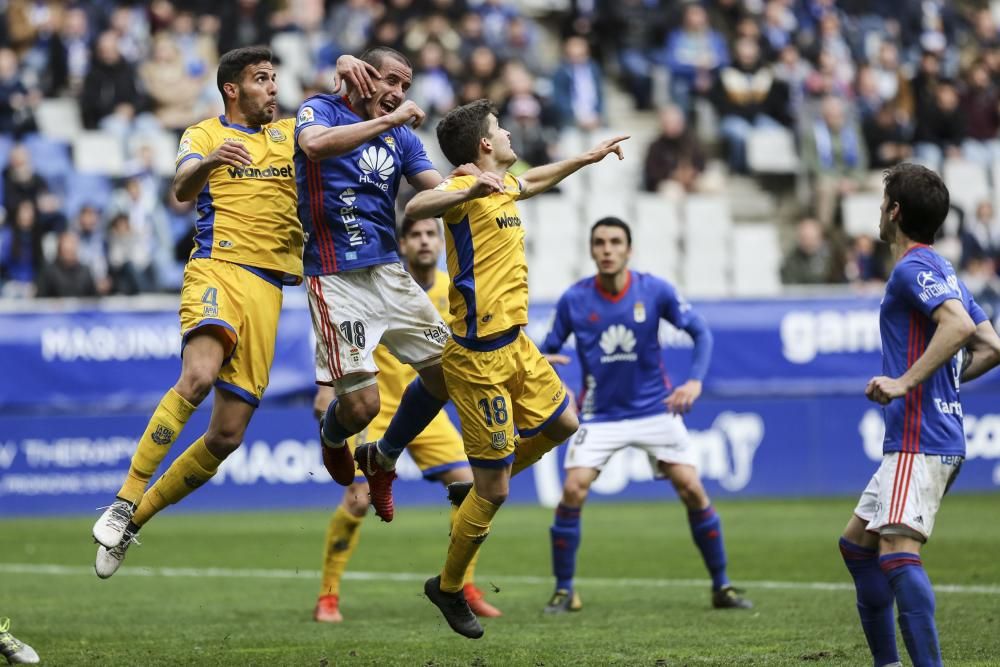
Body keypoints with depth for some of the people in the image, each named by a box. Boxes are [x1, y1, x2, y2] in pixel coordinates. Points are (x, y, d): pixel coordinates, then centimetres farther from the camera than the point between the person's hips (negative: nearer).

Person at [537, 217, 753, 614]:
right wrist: (539, 360, -23)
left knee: (691, 489, -8)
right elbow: (549, 348, 1)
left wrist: (695, 381, -18)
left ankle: (721, 587, 6)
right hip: (600, 414, 0)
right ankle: (564, 590, 0)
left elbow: (700, 332, -4)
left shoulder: (655, 291, -10)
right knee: (573, 491, -16)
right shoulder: (574, 300, -8)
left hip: (655, 409, 0)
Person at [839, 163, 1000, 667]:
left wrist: (905, 382, -27)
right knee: (856, 542, 18)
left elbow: (959, 324, -26)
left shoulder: (914, 268, -10)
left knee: (897, 550, -20)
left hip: (919, 440, -11)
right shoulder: (941, 272, 20)